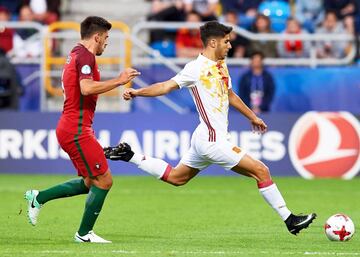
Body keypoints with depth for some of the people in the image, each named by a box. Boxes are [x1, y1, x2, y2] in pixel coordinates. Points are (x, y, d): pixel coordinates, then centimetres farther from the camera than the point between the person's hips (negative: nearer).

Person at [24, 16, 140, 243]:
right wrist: (118, 81, -23)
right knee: (104, 181, -6)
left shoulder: (76, 54, 17)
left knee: (90, 183, 15)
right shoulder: (85, 56, -14)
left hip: (70, 129, 10)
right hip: (77, 131, -10)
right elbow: (86, 88, -28)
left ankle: (38, 198, 18)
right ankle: (84, 234, 3)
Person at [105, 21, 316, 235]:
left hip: (205, 138, 10)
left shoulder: (221, 66, 13)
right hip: (213, 141, -10)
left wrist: (253, 117, 38)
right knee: (261, 171, -8)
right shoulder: (197, 68, -13)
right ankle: (289, 219, -1)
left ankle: (129, 156, 24)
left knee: (175, 177, 21)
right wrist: (137, 92, -32)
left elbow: (230, 95, 29)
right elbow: (167, 86, -18)